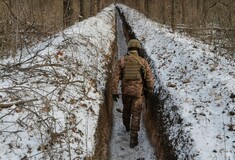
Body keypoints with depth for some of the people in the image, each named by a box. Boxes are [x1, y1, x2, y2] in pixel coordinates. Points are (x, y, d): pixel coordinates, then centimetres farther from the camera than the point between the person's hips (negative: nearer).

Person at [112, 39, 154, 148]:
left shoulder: (122, 61, -4)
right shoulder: (143, 61, -8)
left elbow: (115, 77, -7)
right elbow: (149, 78, -7)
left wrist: (114, 92, -3)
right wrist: (150, 90, 9)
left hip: (126, 91, 2)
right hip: (138, 92, -2)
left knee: (126, 108, 29)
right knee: (136, 114, 4)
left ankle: (127, 126, 54)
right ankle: (133, 139, 2)